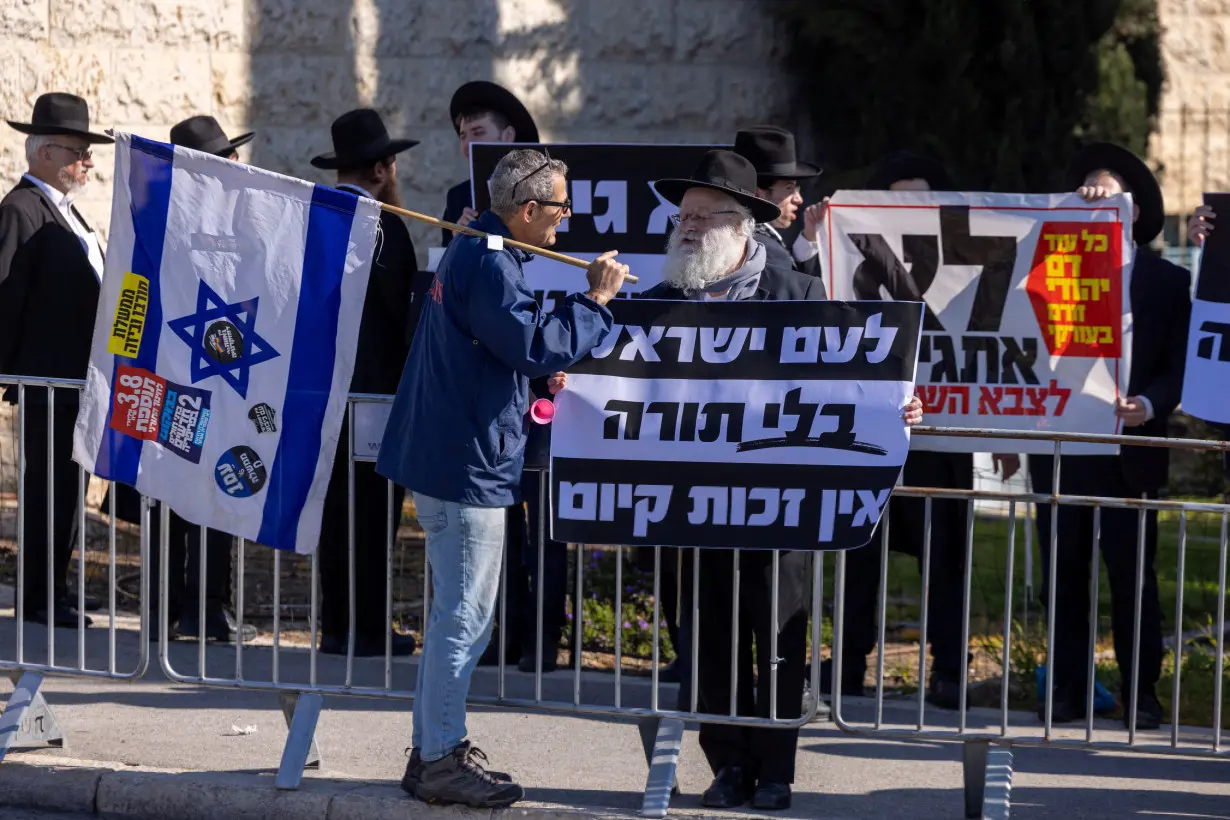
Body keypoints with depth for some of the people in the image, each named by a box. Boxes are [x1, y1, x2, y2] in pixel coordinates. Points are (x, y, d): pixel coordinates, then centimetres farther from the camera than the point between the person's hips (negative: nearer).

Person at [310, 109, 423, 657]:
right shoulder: (381, 225, -14)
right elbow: (404, 305, -12)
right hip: (374, 383, -7)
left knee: (336, 504, 12)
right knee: (373, 508, -1)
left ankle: (335, 623, 14)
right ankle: (366, 627, 0)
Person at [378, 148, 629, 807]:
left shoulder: (474, 251, 15)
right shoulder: (489, 265, -19)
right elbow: (536, 344, -27)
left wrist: (540, 371, 9)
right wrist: (594, 300, -17)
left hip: (443, 456, 11)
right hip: (469, 463, -11)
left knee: (456, 615, 18)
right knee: (463, 617, -6)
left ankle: (433, 751, 24)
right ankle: (441, 760, -1)